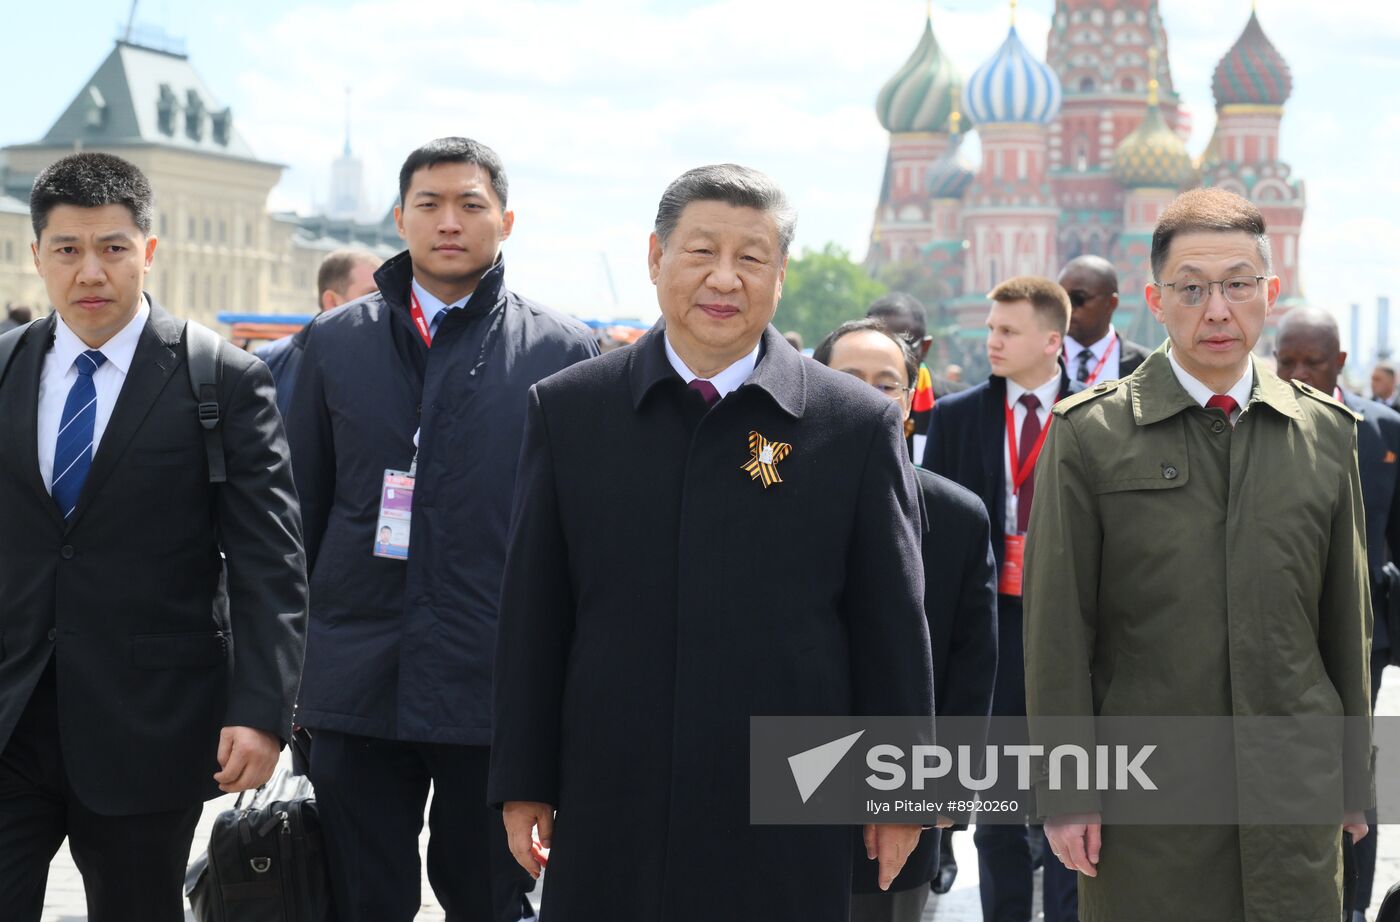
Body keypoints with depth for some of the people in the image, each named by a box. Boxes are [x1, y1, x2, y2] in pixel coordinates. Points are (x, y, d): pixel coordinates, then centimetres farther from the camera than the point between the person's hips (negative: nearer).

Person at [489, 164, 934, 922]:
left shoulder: (858, 425, -1)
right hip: (609, 817, 1)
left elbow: (892, 624, 3)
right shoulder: (567, 411, 4)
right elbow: (531, 613, 6)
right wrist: (524, 782, 5)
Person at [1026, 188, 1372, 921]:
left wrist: (1353, 776, 12)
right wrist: (1066, 796, -5)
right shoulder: (1088, 435, -2)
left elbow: (1347, 615, 11)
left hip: (1295, 795, 2)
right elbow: (1057, 627, -3)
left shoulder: (1327, 432, 8)